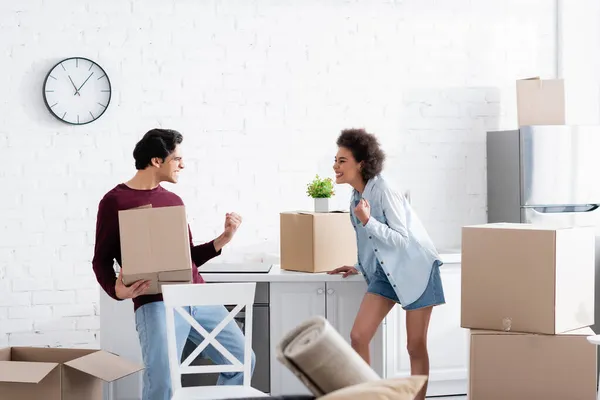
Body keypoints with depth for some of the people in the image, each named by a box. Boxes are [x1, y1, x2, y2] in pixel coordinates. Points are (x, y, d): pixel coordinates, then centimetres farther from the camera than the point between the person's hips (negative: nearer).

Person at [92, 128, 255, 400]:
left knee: (241, 360, 6)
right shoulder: (116, 201, 1)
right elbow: (102, 260, 1)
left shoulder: (174, 201, 19)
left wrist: (223, 239, 13)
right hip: (157, 304, -6)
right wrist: (117, 290, -17)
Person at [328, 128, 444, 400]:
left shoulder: (382, 191, -20)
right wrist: (359, 268, 20)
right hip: (385, 271, 7)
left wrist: (367, 221, -29)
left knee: (416, 346, 1)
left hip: (414, 270, -7)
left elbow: (402, 239, -21)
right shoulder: (357, 195, 5)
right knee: (358, 336, -4)